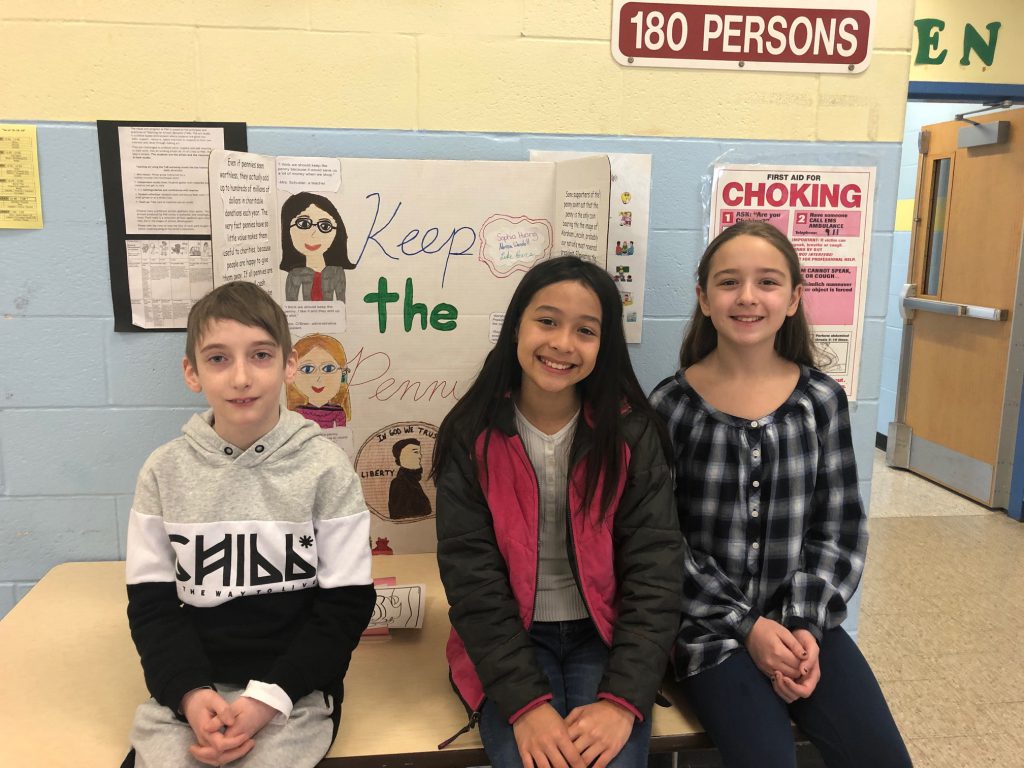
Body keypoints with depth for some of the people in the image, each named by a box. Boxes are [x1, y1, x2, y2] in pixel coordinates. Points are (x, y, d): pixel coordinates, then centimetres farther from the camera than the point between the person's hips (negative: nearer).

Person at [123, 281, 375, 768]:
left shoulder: (325, 467, -7)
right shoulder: (164, 470, 0)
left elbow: (346, 604, -5)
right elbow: (151, 601, 3)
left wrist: (272, 695, -14)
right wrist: (190, 692, -12)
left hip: (294, 689, -2)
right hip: (186, 688, 2)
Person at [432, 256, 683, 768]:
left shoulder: (632, 434, -6)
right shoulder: (471, 437, -8)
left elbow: (654, 573, -9)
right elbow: (472, 581, -11)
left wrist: (623, 698, -20)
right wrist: (526, 702, -20)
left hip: (605, 635, 1)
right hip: (508, 644, 0)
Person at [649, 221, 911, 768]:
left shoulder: (822, 400, 1)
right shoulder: (671, 405, -6)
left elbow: (840, 529, 3)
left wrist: (806, 625, -8)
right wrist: (745, 626, -10)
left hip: (803, 623, 3)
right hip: (710, 626, -3)